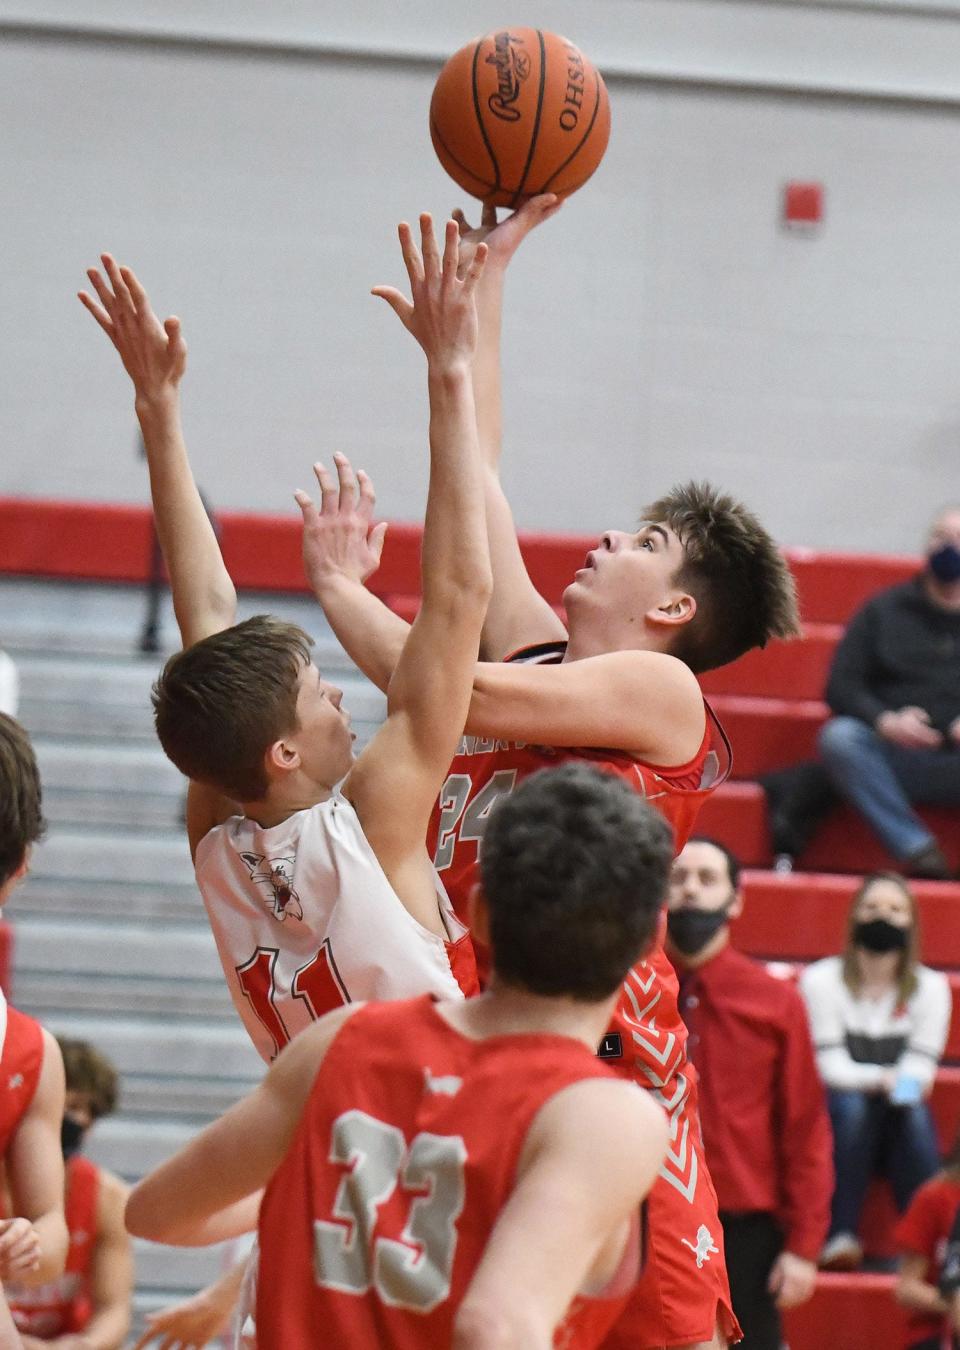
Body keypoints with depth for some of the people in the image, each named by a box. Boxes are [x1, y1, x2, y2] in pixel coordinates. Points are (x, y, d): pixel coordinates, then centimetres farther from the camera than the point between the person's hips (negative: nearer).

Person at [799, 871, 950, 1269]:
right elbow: (830, 1065, -10)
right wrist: (879, 1080, -29)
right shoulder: (821, 979, -3)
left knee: (914, 1112, -32)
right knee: (849, 1104, -35)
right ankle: (840, 1236, -37)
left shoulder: (930, 987, 4)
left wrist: (907, 1084, -28)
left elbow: (921, 1065, -4)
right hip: (838, 1122, -1)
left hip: (902, 1131, 1)